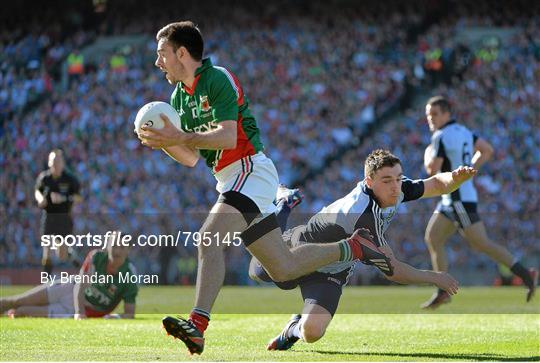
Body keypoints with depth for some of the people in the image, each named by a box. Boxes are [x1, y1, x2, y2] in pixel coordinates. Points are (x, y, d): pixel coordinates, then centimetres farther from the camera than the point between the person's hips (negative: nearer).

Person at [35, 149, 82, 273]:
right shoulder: (44, 177, 0)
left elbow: (78, 197, -4)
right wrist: (40, 198, -6)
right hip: (48, 216, 1)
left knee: (62, 256, 0)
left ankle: (70, 251, 36)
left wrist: (63, 198, -20)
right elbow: (37, 191, 16)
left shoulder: (70, 179, -6)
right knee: (47, 257, -5)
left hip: (64, 217, -1)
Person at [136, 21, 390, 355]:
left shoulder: (218, 79, -10)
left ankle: (197, 324, -36)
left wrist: (181, 136, -26)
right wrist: (163, 142, -3)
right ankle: (352, 248, 24)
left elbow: (228, 137, -22)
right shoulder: (179, 97, 15)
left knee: (209, 238, -27)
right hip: (232, 178, 9)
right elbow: (191, 158, 15)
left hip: (250, 170, -9)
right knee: (284, 268, 8)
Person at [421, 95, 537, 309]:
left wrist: (428, 155, 3)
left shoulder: (441, 137, -14)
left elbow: (432, 169, -18)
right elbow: (487, 150, 20)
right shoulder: (463, 132, 13)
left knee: (481, 244, -9)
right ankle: (443, 292, 10)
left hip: (460, 199, -10)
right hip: (450, 199, 10)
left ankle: (525, 275, -10)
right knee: (432, 239, 11)